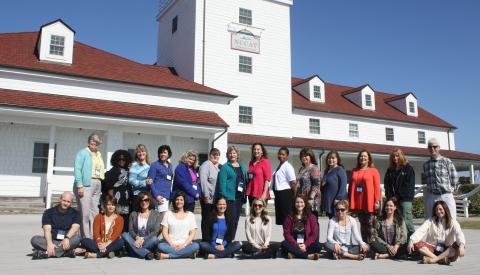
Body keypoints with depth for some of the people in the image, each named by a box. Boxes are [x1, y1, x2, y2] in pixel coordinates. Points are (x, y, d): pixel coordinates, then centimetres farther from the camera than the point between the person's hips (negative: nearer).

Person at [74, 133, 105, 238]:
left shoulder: (99, 154, 21)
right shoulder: (83, 153, 1)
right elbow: (77, 169, -8)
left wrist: (102, 182, 8)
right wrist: (79, 185, -16)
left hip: (97, 185, 7)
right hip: (86, 184, -7)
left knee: (95, 213, 10)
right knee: (85, 213, -9)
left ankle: (93, 237, 16)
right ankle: (86, 238, -4)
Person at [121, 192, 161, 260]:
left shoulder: (156, 214, 6)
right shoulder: (133, 214, 13)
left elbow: (155, 232, -3)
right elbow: (130, 230, 3)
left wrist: (143, 239, -18)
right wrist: (137, 238, -18)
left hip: (148, 242, -2)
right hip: (135, 241, 3)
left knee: (154, 239, -34)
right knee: (124, 234, -27)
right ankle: (146, 254, -36)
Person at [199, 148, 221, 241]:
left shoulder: (220, 166, 16)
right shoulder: (206, 165, -6)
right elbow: (203, 181, -15)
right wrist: (206, 196, -18)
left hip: (217, 198, 6)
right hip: (208, 198, -6)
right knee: (206, 219, 1)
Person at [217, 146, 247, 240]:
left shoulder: (242, 166, 16)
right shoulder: (225, 167, -3)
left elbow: (246, 180, 19)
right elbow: (222, 183, -10)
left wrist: (245, 195, 11)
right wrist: (224, 197, -17)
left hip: (240, 197, 6)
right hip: (230, 197, -6)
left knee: (236, 219, 11)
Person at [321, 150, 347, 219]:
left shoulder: (340, 170, -6)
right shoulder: (327, 171, 18)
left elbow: (343, 185, -15)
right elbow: (322, 185, 30)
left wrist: (338, 198, -20)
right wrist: (322, 184, 9)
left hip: (336, 201, -8)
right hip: (327, 201, 8)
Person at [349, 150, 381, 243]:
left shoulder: (373, 170, 2)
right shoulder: (354, 171, 14)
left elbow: (377, 187, -3)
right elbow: (350, 187, 15)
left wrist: (377, 201, -10)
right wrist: (350, 201, 9)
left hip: (369, 203, -4)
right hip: (358, 203, 4)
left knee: (370, 225, -5)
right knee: (362, 224, 10)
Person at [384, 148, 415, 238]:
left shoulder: (408, 168, 3)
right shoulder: (390, 170, 17)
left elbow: (409, 184, -5)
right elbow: (386, 184, 13)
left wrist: (398, 195, -9)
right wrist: (389, 196, -3)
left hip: (405, 199, -5)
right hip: (393, 199, 5)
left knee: (406, 220, -11)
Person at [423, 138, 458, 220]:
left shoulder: (446, 161, 2)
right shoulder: (426, 164, 12)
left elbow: (454, 178, 1)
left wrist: (449, 189, 2)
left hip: (446, 196, -3)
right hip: (431, 197, 3)